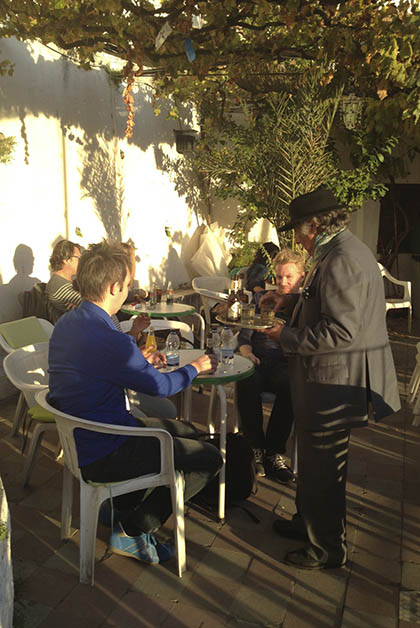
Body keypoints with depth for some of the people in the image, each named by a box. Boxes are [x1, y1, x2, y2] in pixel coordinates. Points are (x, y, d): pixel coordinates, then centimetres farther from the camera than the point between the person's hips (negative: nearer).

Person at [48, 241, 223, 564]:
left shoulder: (67, 323, 1)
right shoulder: (109, 340, -29)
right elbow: (160, 386, -14)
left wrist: (135, 348, 22)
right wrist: (194, 368, 4)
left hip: (80, 437, 10)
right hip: (103, 456, -10)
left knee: (188, 432, 19)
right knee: (210, 458, -4)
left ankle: (123, 505, 22)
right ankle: (132, 531, 6)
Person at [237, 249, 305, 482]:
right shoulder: (261, 298, 20)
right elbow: (244, 335, 14)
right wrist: (247, 352, -7)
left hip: (287, 365, -1)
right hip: (258, 362, 1)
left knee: (290, 385, -36)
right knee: (247, 382, -33)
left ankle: (274, 452, -22)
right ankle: (256, 449, -20)